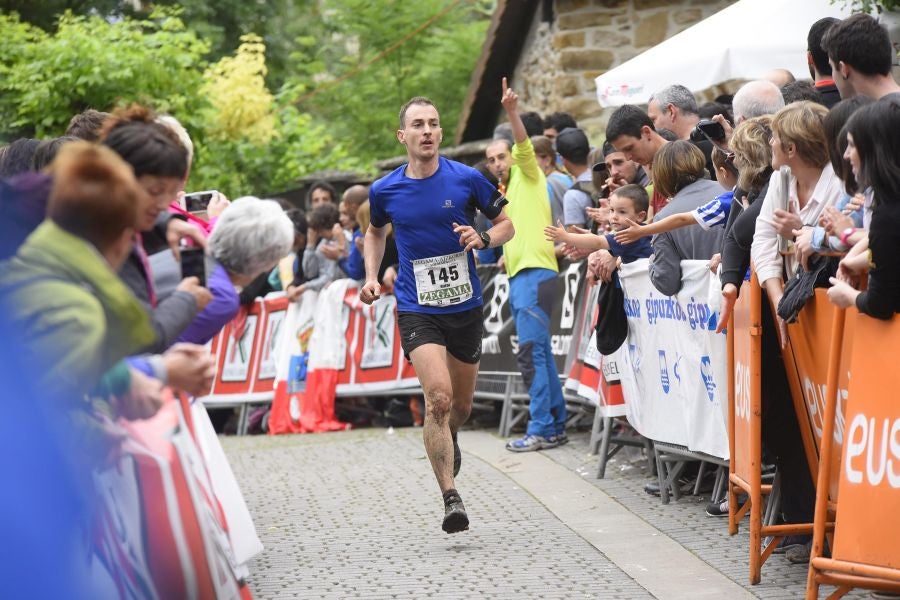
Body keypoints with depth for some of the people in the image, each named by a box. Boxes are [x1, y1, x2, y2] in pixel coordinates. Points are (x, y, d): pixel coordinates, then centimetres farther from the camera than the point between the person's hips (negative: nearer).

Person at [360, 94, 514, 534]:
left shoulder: (467, 179, -6)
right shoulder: (384, 191, -2)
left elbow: (506, 224, 6)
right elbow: (376, 232, 20)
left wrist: (483, 238, -15)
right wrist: (372, 277, 6)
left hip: (465, 306, 2)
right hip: (417, 310, -1)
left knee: (460, 406, 14)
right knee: (438, 397, -20)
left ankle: (446, 440, 51)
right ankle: (450, 497, -15)